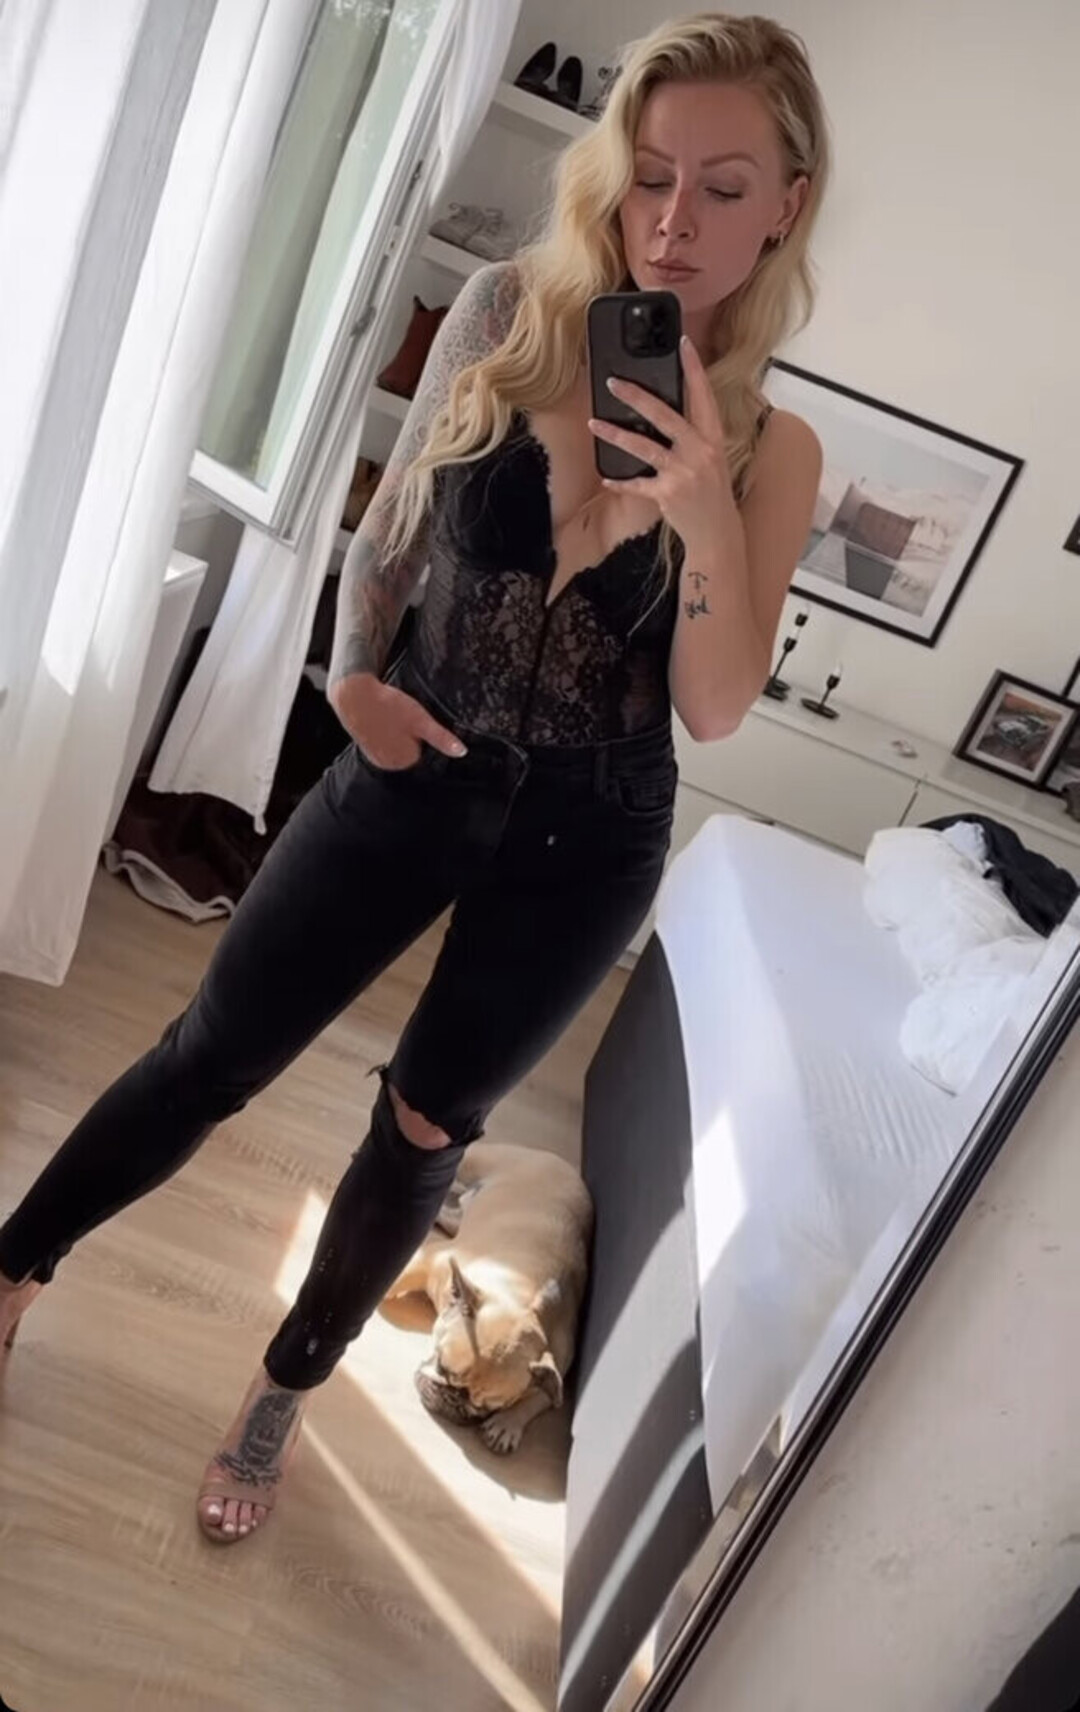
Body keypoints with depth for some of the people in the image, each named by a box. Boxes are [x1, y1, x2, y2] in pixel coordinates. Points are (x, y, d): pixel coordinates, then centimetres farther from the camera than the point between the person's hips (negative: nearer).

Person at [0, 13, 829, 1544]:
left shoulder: (773, 450, -10)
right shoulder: (504, 319, -8)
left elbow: (715, 710, -13)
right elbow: (390, 527, 6)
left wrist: (707, 512, -26)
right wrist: (352, 673, -9)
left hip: (584, 844, 0)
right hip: (413, 780, 1)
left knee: (425, 1129, 13)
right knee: (210, 1060, 8)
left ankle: (286, 1392, 39)